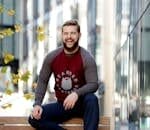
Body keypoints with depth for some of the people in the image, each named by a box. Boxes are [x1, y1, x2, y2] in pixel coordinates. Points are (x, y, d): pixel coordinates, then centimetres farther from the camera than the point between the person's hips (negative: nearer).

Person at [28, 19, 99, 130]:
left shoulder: (87, 58, -13)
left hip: (81, 103, -3)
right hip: (62, 105, 3)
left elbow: (93, 84, -19)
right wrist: (37, 104, -10)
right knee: (34, 119, -19)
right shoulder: (52, 57, -2)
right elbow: (42, 81, 4)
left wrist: (76, 94, -39)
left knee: (92, 99, -38)